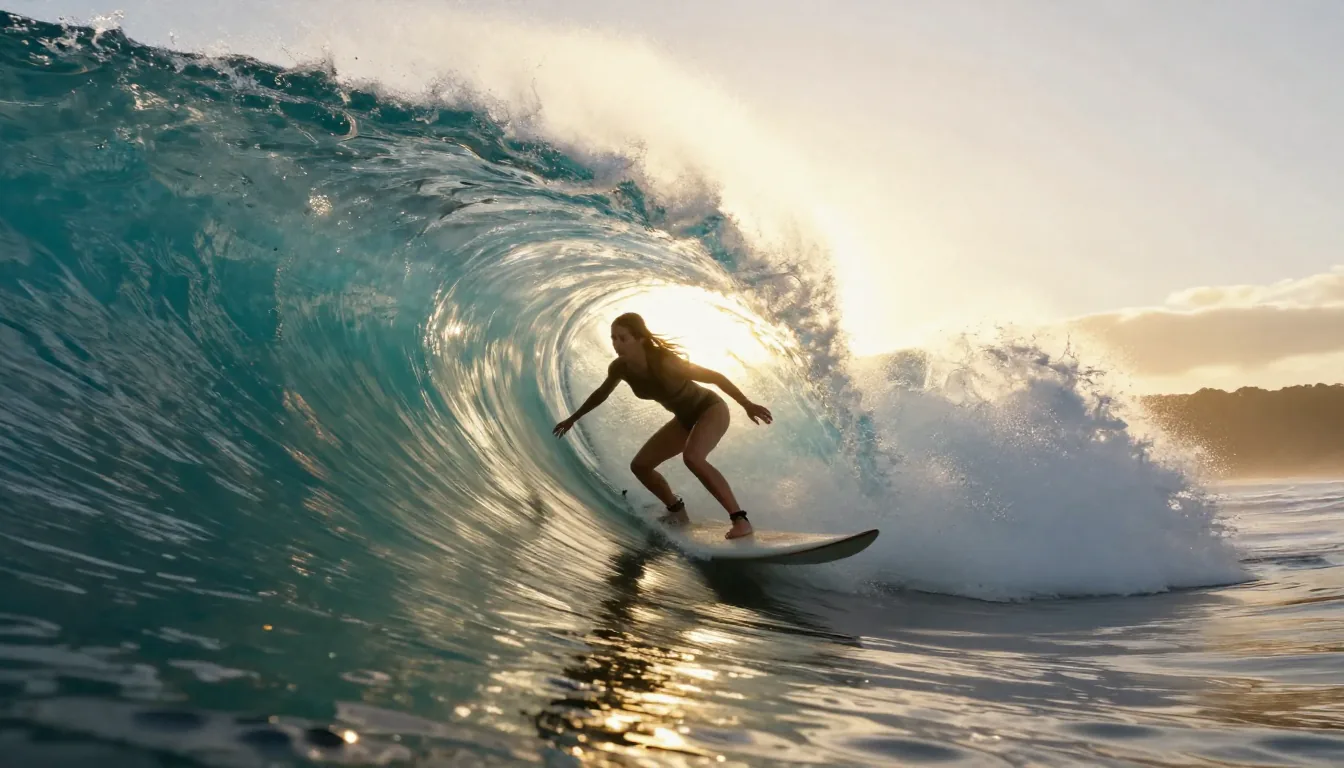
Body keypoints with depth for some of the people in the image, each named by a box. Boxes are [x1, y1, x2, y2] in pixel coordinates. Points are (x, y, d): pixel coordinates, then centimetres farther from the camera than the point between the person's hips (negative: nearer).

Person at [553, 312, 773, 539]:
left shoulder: (664, 362, -33)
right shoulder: (620, 368, -13)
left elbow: (714, 376, -25)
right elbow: (601, 393, 10)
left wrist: (747, 405, -27)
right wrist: (573, 419, 21)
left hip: (711, 409, -8)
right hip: (685, 419, 8)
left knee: (692, 458, -35)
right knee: (640, 466, 5)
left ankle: (740, 519, -32)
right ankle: (677, 511, 23)